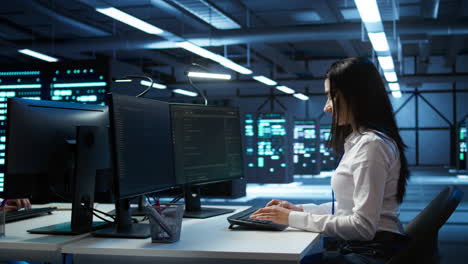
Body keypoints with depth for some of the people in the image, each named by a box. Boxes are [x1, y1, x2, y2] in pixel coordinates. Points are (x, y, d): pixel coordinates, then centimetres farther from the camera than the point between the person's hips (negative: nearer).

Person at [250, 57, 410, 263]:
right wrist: (299, 209, 9)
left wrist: (293, 218, -17)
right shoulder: (360, 141, 16)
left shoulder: (371, 144, -16)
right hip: (358, 247, 9)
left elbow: (363, 226, -21)